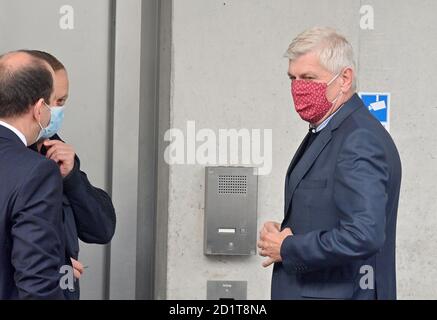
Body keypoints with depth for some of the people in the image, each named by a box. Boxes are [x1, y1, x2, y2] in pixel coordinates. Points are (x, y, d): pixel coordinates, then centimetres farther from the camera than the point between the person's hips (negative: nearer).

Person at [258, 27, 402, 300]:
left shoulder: (361, 141, -20)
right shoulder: (326, 132, 11)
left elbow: (363, 237, -28)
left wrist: (287, 248, -16)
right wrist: (278, 233, 0)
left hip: (339, 292, -9)